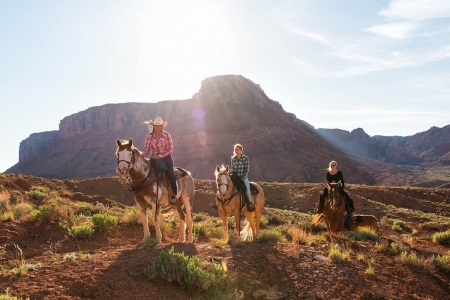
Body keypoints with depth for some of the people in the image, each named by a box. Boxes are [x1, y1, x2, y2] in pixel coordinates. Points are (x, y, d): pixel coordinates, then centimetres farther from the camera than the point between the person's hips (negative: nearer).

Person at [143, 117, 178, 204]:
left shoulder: (166, 135, -8)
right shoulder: (149, 135, 1)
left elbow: (170, 149, -9)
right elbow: (147, 147, 3)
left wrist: (159, 156, -18)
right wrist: (145, 152, -21)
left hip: (166, 158, -3)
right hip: (154, 158, 4)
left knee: (170, 174, -22)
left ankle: (174, 194, -7)